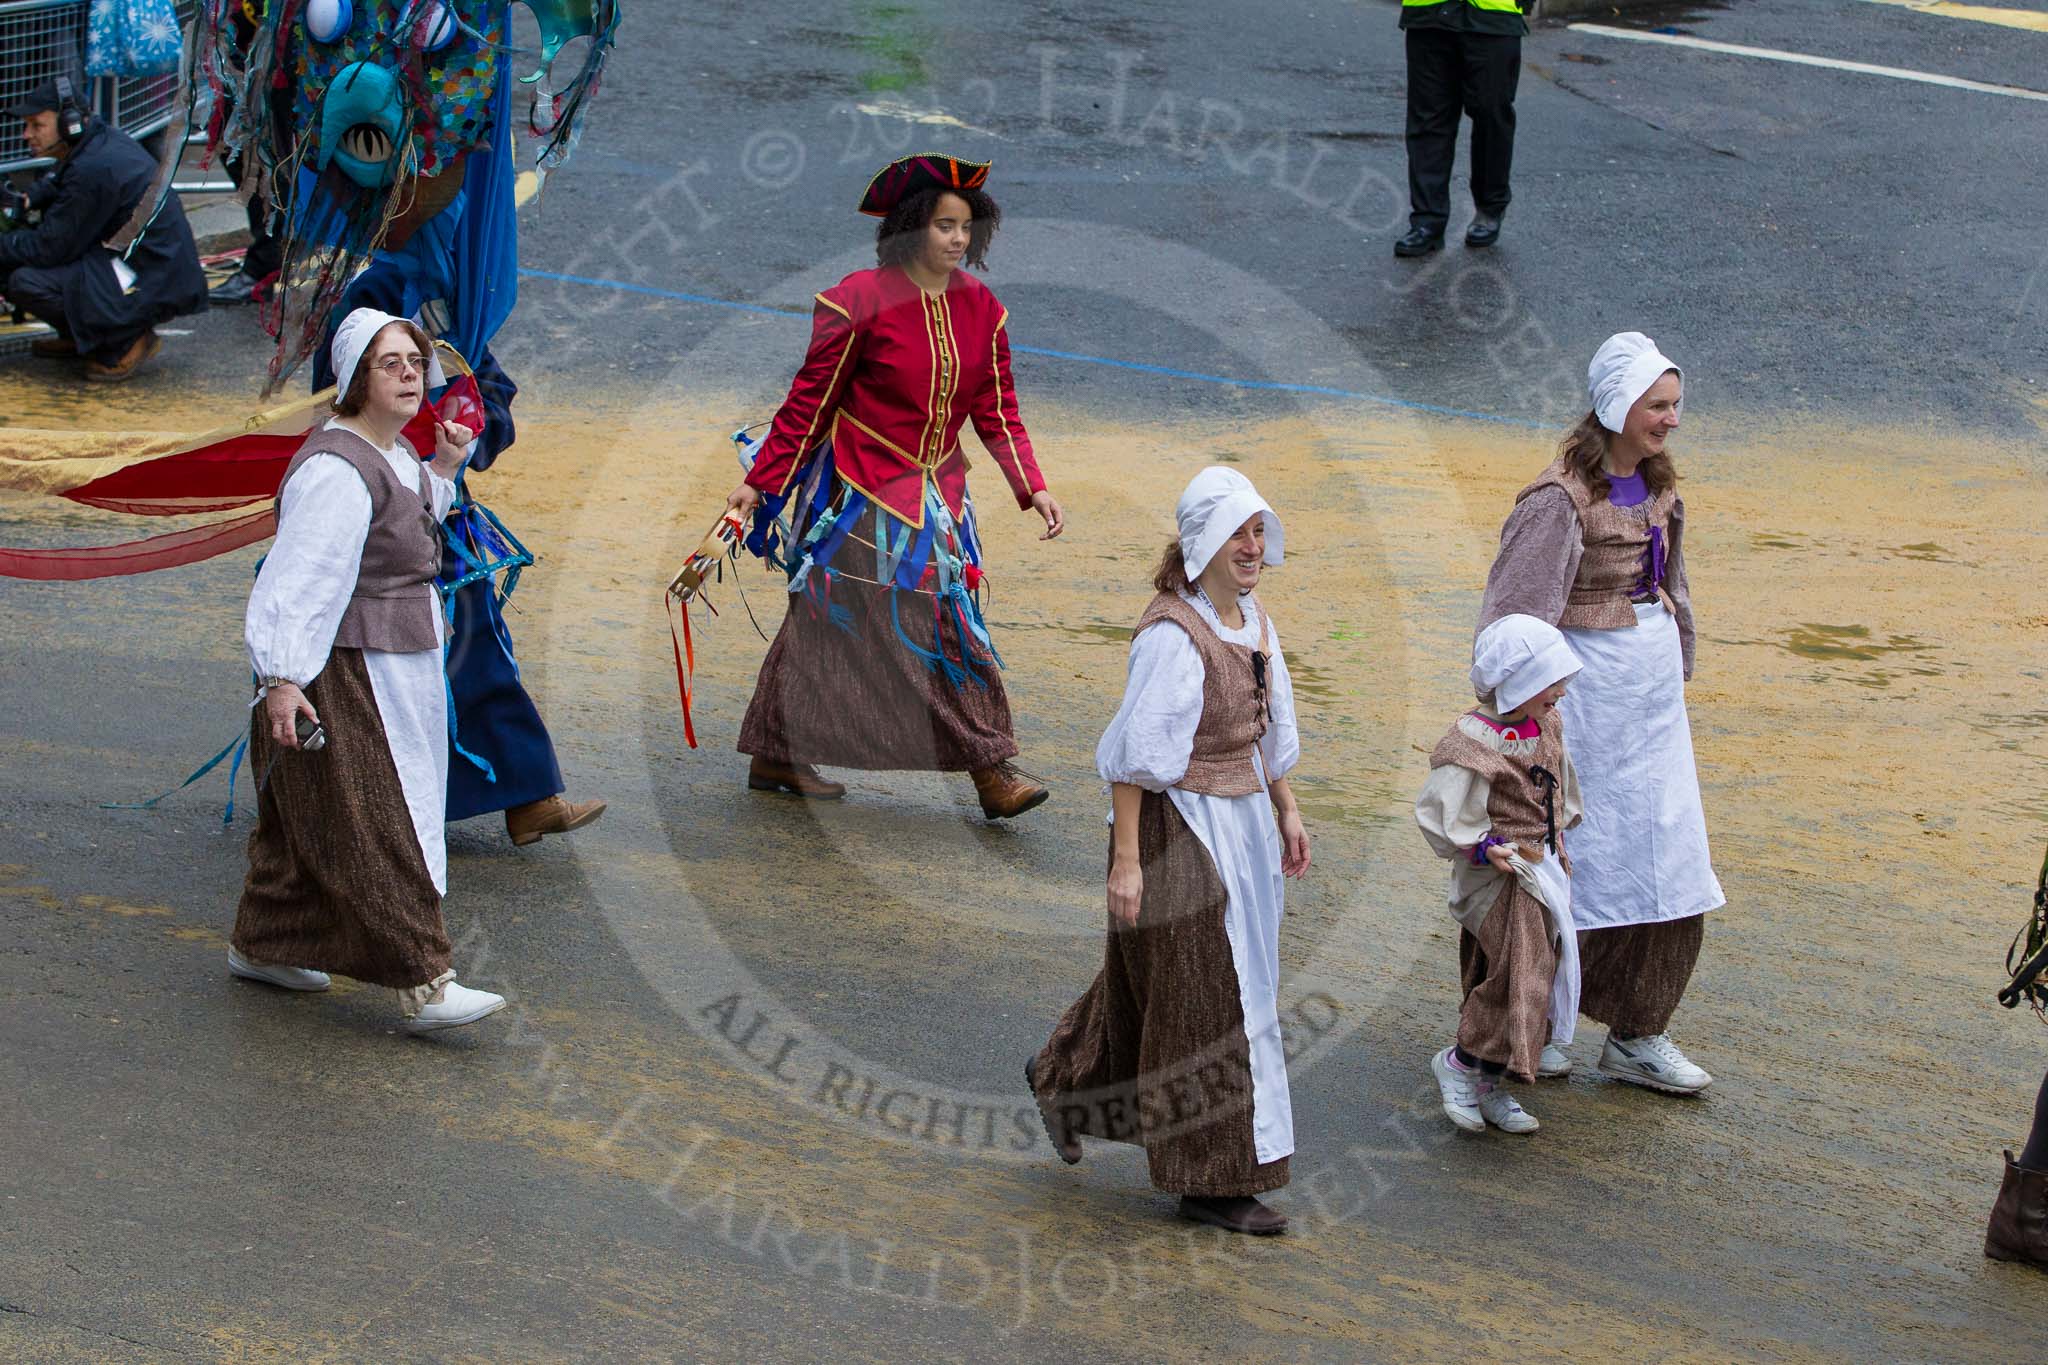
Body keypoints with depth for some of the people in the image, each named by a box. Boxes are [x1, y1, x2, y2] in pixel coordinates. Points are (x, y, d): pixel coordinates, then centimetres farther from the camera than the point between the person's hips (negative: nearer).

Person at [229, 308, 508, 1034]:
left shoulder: (394, 452, 9)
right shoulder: (335, 469, -21)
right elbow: (298, 576, -25)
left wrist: (443, 469, 14)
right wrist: (281, 679, -30)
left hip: (395, 669, 10)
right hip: (341, 678, -10)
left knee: (309, 822, 19)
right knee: (379, 830, -8)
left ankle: (263, 945, 30)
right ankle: (422, 984, -8)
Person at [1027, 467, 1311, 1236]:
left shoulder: (1251, 618, 6)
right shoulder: (1171, 633, -21)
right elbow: (1134, 751, -20)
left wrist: (1286, 812, 15)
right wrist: (1126, 858, -21)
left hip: (1240, 824, 9)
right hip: (1179, 830, -9)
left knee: (1150, 985, 21)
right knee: (1204, 1002, -1)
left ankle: (1063, 1081, 44)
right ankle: (1210, 1181, 8)